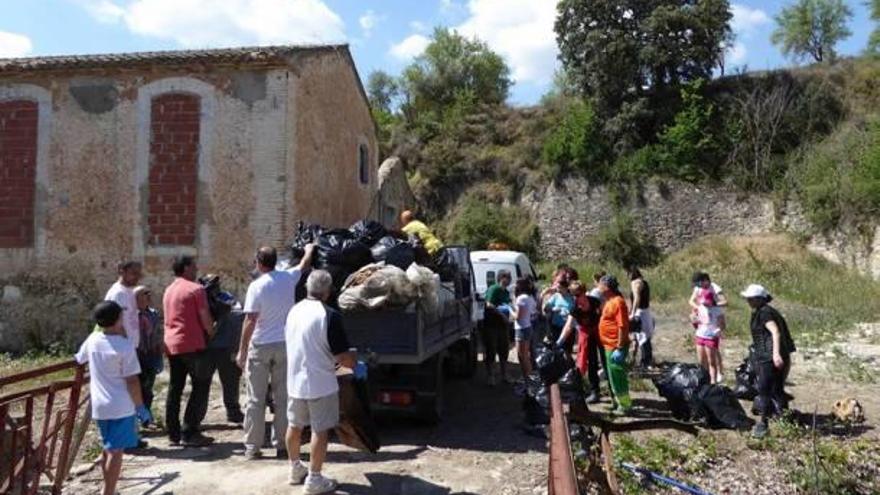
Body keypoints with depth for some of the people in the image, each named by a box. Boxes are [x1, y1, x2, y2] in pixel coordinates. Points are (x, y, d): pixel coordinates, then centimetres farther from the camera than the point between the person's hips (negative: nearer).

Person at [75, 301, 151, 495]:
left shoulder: (92, 339, 1)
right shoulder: (125, 346, -17)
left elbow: (79, 360, 21)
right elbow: (132, 381, -16)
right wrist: (141, 406, -7)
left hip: (99, 406, 7)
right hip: (121, 406, -7)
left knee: (108, 448, 19)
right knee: (115, 451, -2)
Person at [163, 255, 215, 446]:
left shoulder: (168, 290, 16)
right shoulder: (195, 289, -9)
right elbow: (205, 319, -11)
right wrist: (212, 334, 7)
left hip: (171, 344, 8)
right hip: (192, 344, -8)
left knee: (175, 388, 11)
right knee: (200, 387, -1)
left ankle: (174, 433, 15)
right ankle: (190, 433, -4)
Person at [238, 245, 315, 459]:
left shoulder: (257, 286, -12)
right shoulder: (288, 278, 0)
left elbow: (250, 321, -14)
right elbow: (305, 263, 22)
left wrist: (242, 351, -8)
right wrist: (309, 249, 42)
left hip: (260, 347, -3)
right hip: (284, 345, 3)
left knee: (256, 399, 5)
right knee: (283, 398, 8)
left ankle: (252, 447, 11)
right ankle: (282, 445, 12)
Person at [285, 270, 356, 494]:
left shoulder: (294, 311, 1)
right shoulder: (329, 316, -20)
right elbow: (343, 357, -19)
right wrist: (355, 363, 1)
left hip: (295, 381, 7)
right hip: (320, 384, -7)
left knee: (294, 426, 19)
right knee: (320, 431, 5)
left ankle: (296, 469, 36)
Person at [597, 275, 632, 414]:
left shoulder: (618, 301, -19)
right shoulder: (609, 301, 11)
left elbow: (623, 326, -23)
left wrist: (619, 348, -24)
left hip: (615, 346, -10)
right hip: (609, 345, 10)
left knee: (617, 376, -1)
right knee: (612, 375, 18)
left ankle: (625, 405, 11)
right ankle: (617, 401, 30)